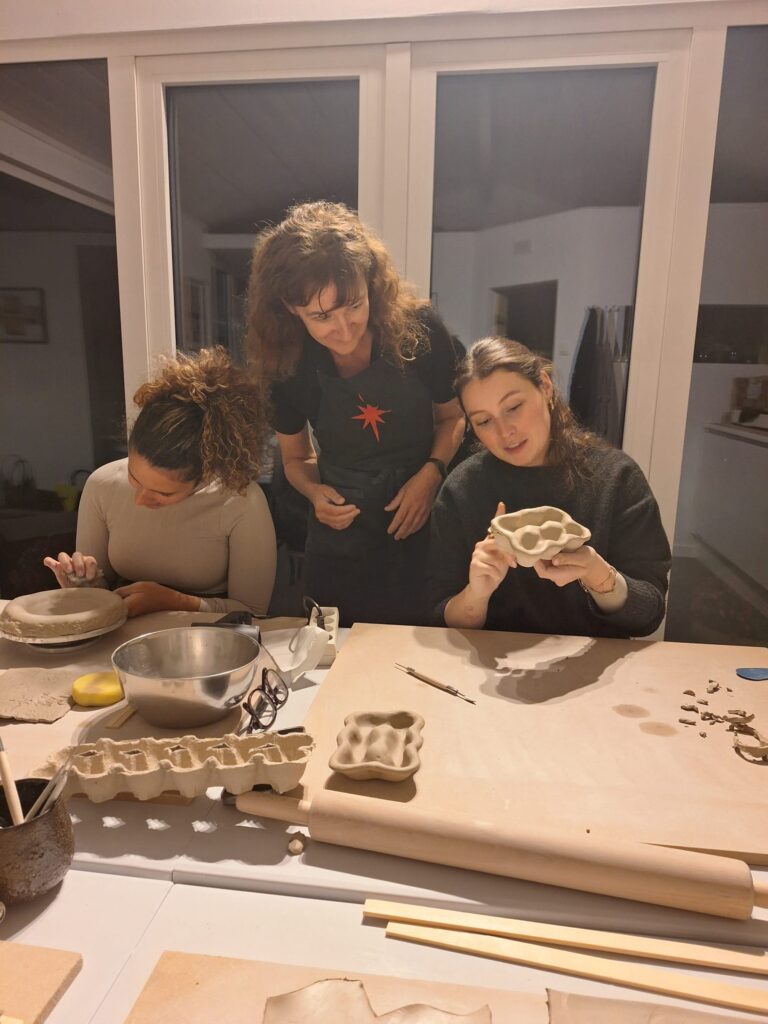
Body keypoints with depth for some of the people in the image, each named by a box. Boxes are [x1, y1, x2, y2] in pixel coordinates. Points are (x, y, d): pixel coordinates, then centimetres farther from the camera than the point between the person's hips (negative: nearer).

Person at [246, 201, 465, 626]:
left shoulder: (418, 330, -16)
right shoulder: (286, 363, -11)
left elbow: (452, 417, 2)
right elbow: (296, 458, 6)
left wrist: (432, 472, -15)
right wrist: (315, 492, -14)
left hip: (421, 528, -1)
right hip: (339, 543, 2)